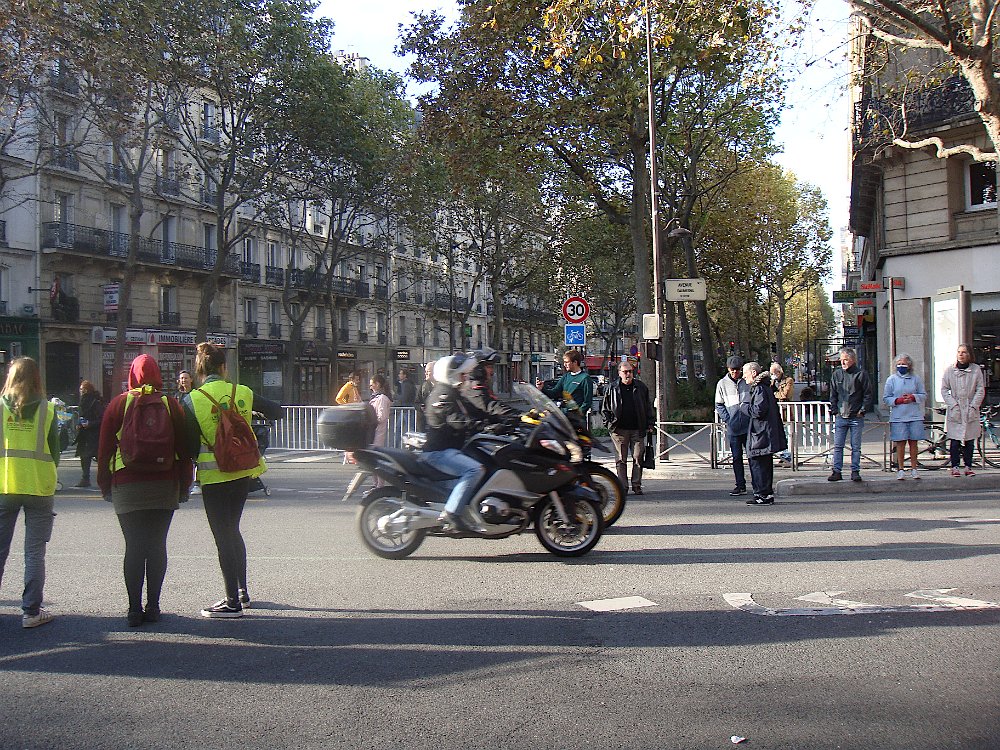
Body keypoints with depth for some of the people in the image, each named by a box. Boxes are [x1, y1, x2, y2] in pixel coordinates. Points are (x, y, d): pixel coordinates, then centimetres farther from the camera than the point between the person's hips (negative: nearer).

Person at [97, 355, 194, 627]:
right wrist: (185, 484, 10)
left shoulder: (119, 404, 0)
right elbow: (184, 449, 2)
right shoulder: (171, 405, 2)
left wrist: (105, 484, 10)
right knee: (157, 546, 7)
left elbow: (105, 448, 2)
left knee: (134, 548, 2)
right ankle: (153, 607, 9)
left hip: (127, 487, -1)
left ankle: (135, 609, 2)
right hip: (164, 487, 1)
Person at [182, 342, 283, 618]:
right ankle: (242, 591, 27)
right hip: (243, 472, 4)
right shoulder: (243, 393, -1)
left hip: (214, 476, -4)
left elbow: (191, 446, -10)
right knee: (233, 530, 20)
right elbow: (276, 412, 9)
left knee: (223, 536, 3)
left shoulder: (192, 401, -11)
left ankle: (233, 602, 6)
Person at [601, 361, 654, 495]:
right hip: (619, 429, -1)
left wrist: (650, 423, 6)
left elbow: (648, 407, 13)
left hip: (638, 429, 1)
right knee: (621, 460, 2)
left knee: (638, 458, 0)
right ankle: (622, 487, 6)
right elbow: (604, 408, 11)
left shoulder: (641, 387, 8)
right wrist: (609, 423, 0)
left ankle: (637, 485, 8)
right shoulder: (612, 388, 4)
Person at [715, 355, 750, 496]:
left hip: (749, 425, -1)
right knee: (737, 457, 5)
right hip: (733, 427, 1)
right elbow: (719, 405, 10)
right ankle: (740, 485, 12)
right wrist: (727, 420, -3)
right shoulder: (722, 383, 5)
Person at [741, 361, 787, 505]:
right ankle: (767, 493, 20)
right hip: (765, 433, 11)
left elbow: (758, 411, -22)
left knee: (758, 464, -6)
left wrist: (743, 406, -8)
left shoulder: (759, 389, -15)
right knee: (765, 465, 14)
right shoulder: (766, 387, 16)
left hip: (760, 434, -11)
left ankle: (762, 495, -5)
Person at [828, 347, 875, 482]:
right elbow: (833, 395, 14)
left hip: (856, 417, -3)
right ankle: (837, 471, 6)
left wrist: (863, 410, -6)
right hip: (840, 417, 3)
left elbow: (869, 394, 1)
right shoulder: (836, 374, 9)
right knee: (838, 446, 1)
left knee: (856, 447, 4)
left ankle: (855, 471, 10)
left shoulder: (861, 374, 0)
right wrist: (834, 410, 5)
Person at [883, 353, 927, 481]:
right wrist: (898, 400, -10)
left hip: (915, 416, 1)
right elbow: (886, 398, 5)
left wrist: (913, 397, -8)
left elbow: (923, 395, 10)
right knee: (900, 442, -1)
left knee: (913, 442, 4)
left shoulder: (916, 378, 8)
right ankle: (900, 469, 6)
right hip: (898, 416, -1)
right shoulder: (891, 379, 6)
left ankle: (914, 469, 11)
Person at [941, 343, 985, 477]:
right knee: (955, 441, -1)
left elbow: (980, 390, 2)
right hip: (955, 412, -1)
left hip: (971, 412, 1)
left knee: (970, 441, 4)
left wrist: (973, 406, -7)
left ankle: (968, 467, 12)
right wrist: (953, 405, -8)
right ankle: (954, 467, 6)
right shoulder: (950, 370, 2)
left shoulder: (976, 370, 2)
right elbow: (944, 389, 2)